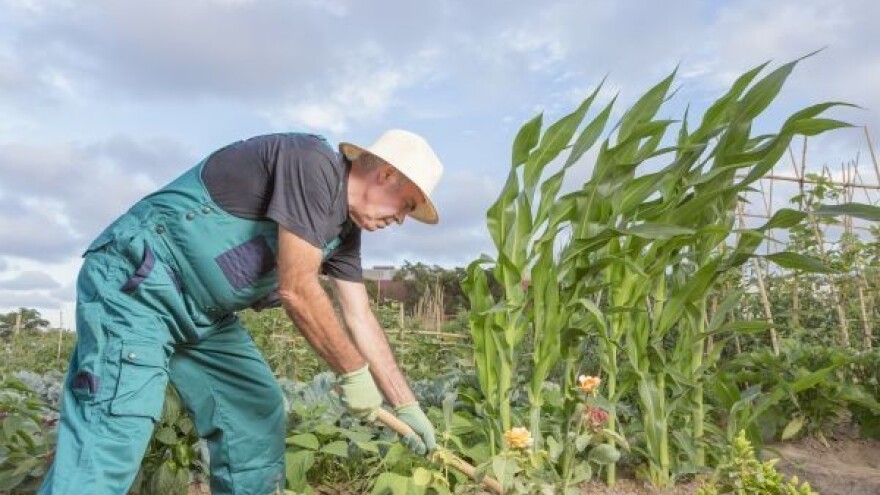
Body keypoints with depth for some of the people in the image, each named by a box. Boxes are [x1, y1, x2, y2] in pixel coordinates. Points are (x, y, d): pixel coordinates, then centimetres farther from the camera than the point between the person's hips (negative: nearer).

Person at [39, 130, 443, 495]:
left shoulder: (344, 228, 8)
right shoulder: (311, 163, -20)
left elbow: (361, 320, 9)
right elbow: (297, 290, -24)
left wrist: (407, 406, 10)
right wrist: (354, 373, -13)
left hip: (205, 311, 10)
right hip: (136, 283, -9)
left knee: (259, 414, 8)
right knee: (111, 439, -17)